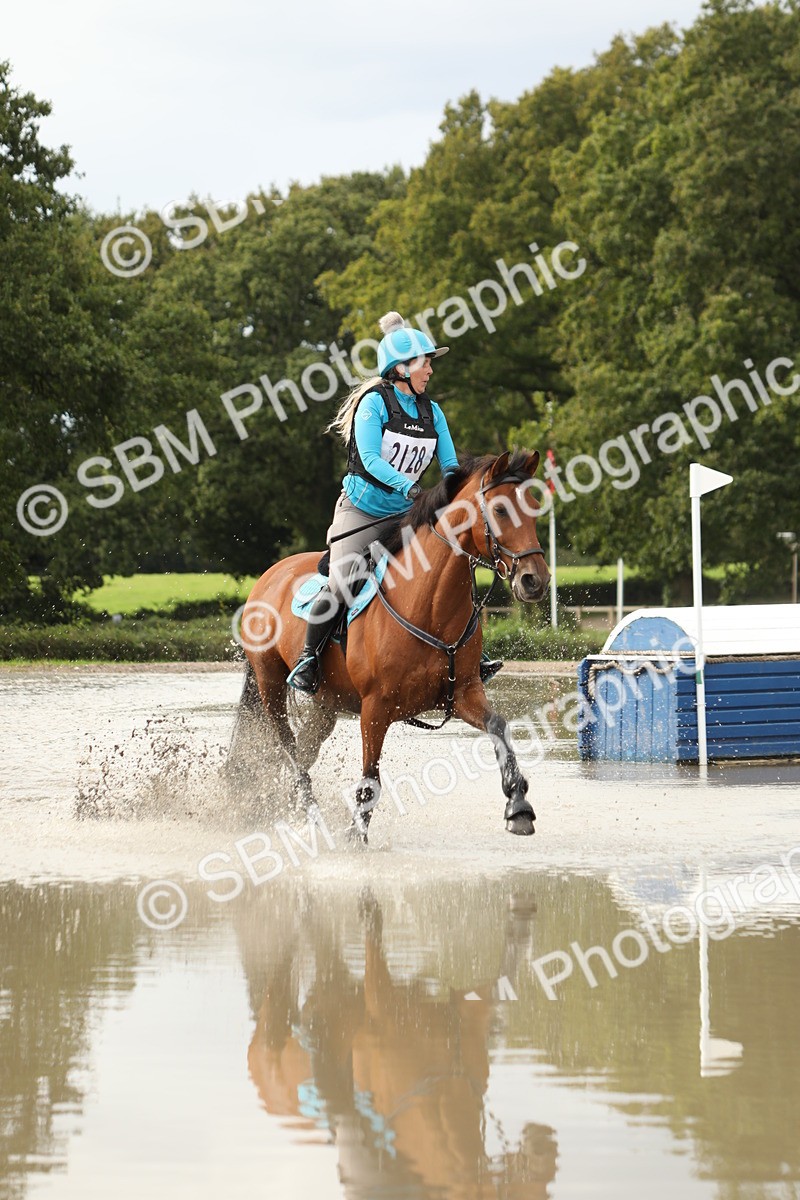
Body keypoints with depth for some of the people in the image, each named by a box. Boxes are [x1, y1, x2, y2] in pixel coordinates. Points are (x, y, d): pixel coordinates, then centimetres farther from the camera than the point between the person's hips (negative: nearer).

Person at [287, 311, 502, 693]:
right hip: (361, 512, -5)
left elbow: (449, 464, 3)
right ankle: (307, 659, -7)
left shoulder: (432, 412, 5)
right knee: (342, 584, -20)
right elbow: (370, 459, -23)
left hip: (406, 516, 5)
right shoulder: (374, 403, -12)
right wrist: (408, 485, -37)